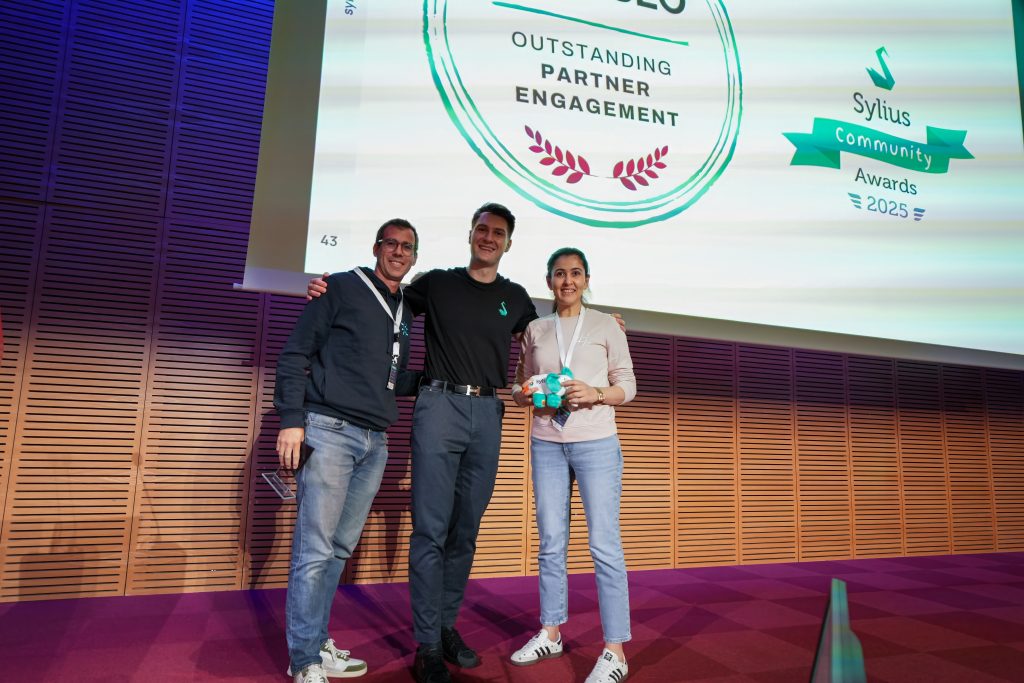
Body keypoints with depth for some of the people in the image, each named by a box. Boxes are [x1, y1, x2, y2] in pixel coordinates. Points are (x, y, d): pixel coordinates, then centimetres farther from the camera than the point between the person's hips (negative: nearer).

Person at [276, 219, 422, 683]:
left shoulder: (405, 312, 18)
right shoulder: (342, 288, -1)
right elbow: (295, 353, -5)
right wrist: (291, 419, -12)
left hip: (375, 443, 7)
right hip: (329, 431, -6)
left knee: (340, 548, 14)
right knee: (315, 549, -2)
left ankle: (316, 645, 28)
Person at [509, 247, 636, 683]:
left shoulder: (606, 326, 4)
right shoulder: (535, 329, 11)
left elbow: (628, 386, 3)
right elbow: (519, 389, 15)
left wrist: (594, 394, -15)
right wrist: (526, 394, -7)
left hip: (595, 443, -3)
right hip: (546, 444, 3)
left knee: (604, 544, -4)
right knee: (551, 543, 10)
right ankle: (550, 633, 25)